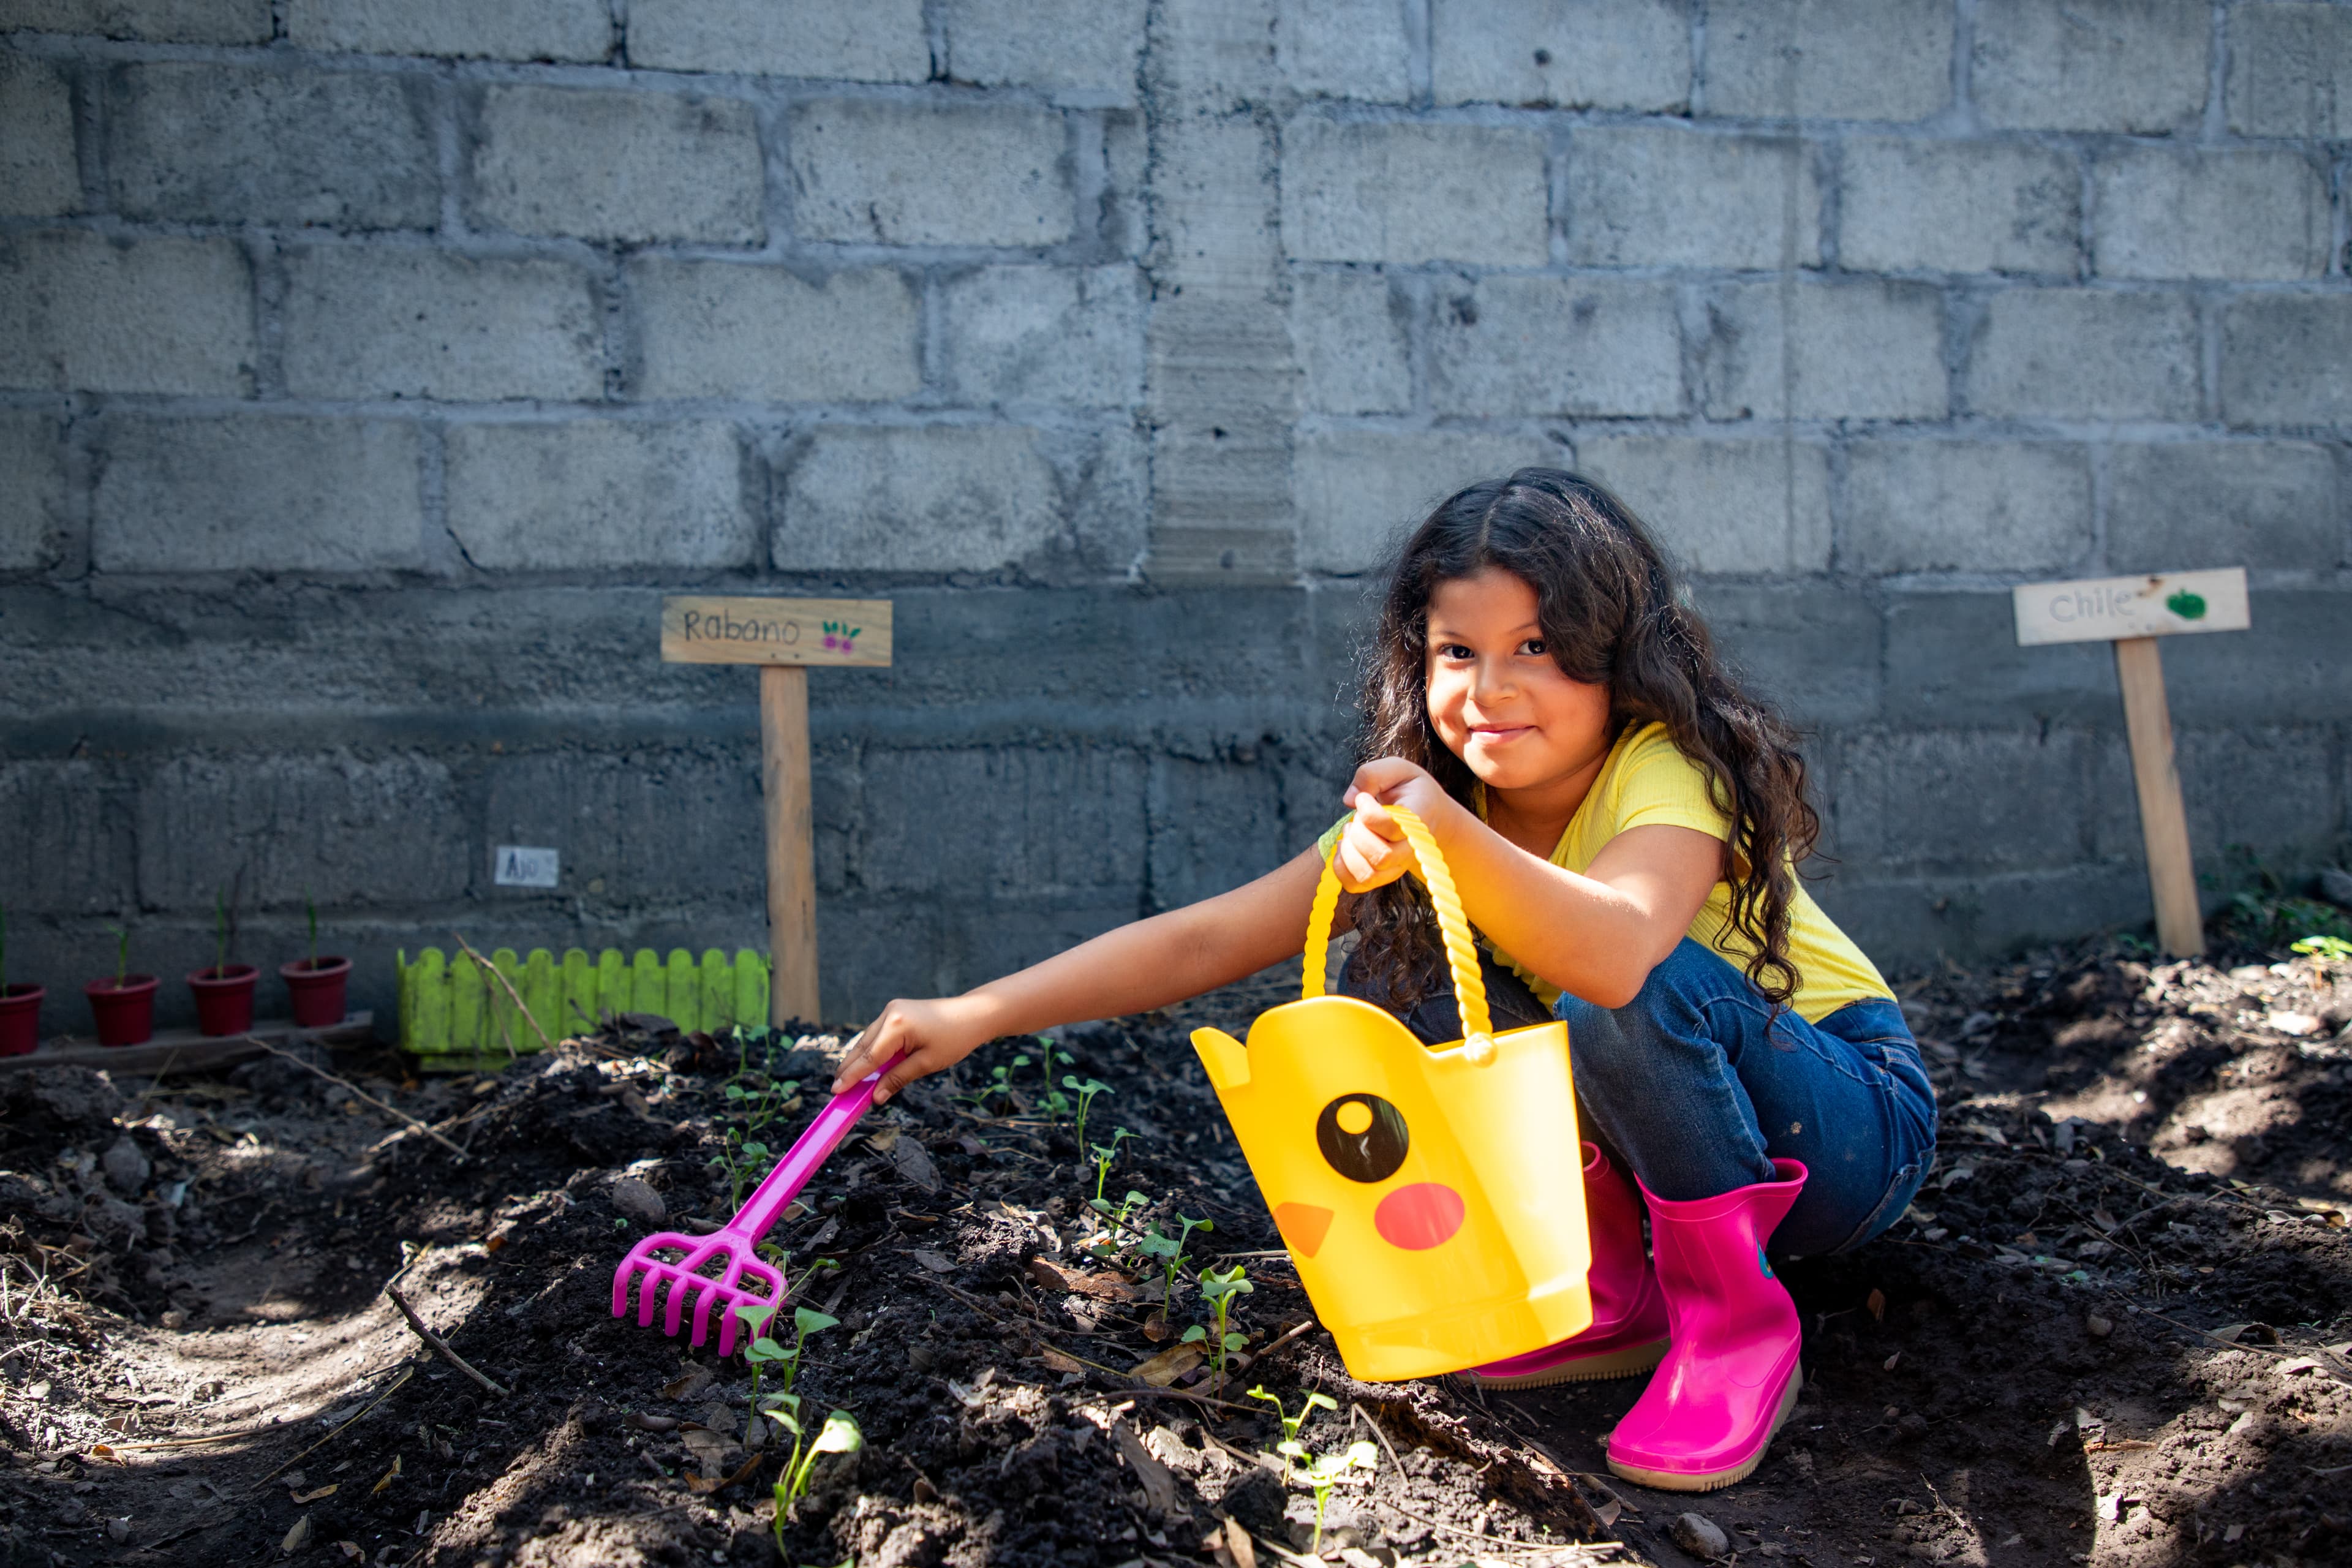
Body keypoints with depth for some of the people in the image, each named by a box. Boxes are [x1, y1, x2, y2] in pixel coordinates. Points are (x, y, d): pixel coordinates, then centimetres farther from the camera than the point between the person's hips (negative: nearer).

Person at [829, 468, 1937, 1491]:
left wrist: (1452, 836, -64)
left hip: (1858, 1121, -5)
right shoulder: (1419, 806, -8)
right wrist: (975, 1015, -23)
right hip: (1653, 1127, 6)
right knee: (1415, 985, -16)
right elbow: (1205, 940, -14)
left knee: (1629, 998, -35)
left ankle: (1737, 1319, -15)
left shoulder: (1670, 773, -26)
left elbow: (1615, 957, -49)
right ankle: (1613, 1292, -5)